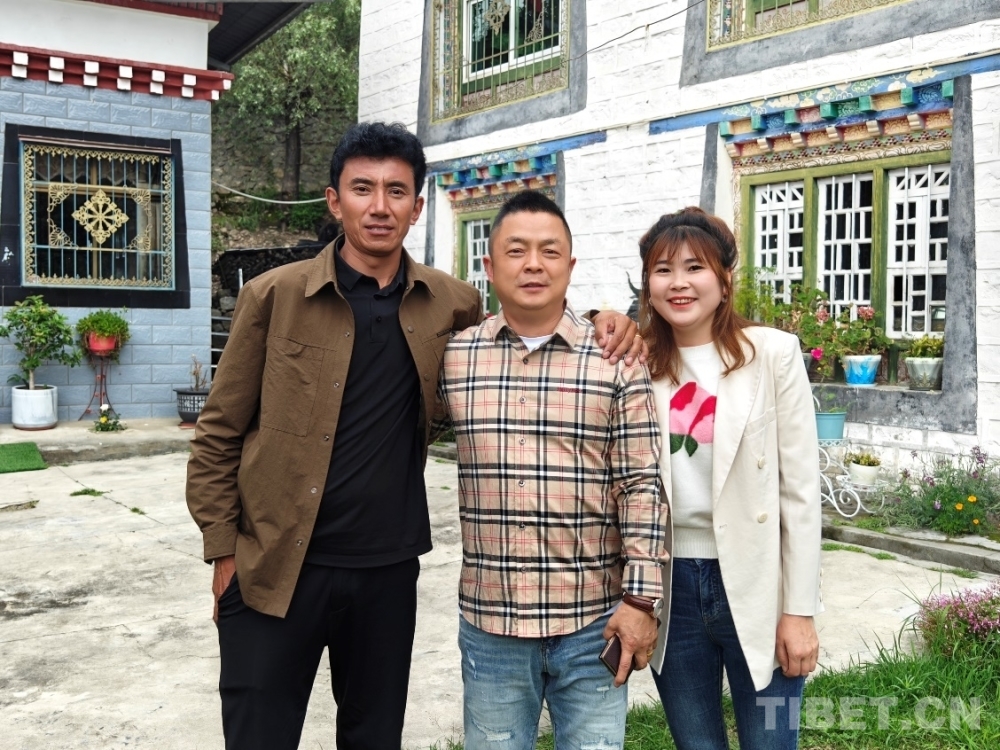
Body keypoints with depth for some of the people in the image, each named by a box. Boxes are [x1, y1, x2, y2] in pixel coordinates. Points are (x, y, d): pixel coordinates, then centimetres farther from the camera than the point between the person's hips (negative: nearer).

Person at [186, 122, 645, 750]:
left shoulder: (452, 304, 1)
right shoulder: (276, 295, -5)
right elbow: (219, 435, -1)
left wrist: (599, 327, -2)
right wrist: (224, 553, -4)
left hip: (389, 571, 2)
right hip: (275, 570, -2)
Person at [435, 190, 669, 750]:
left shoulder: (617, 359, -4)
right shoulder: (453, 356, 1)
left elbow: (643, 486, -5)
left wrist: (641, 598, -8)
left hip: (595, 621, -1)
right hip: (489, 623, 2)